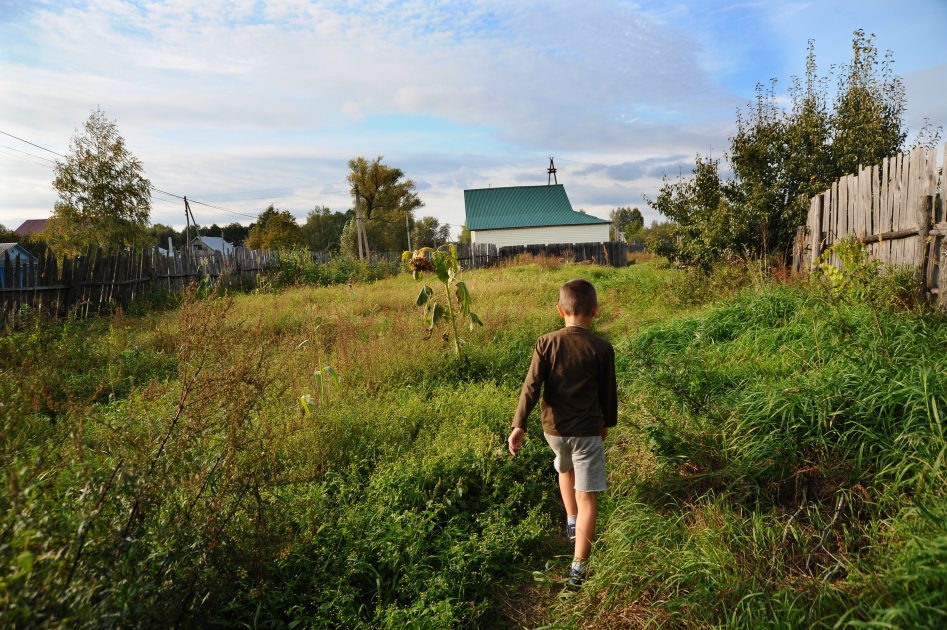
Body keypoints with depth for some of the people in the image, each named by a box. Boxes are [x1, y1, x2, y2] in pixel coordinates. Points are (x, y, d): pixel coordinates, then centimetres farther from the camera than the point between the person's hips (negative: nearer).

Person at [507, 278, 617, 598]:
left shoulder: (546, 343, -8)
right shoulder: (602, 349, -10)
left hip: (553, 428, 3)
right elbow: (608, 392, 0)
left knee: (565, 468, 33)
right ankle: (578, 570, 0)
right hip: (586, 430, -3)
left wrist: (518, 426, -10)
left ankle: (571, 523, 50)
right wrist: (608, 423, 17)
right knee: (587, 498, 3)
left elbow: (531, 387, -12)